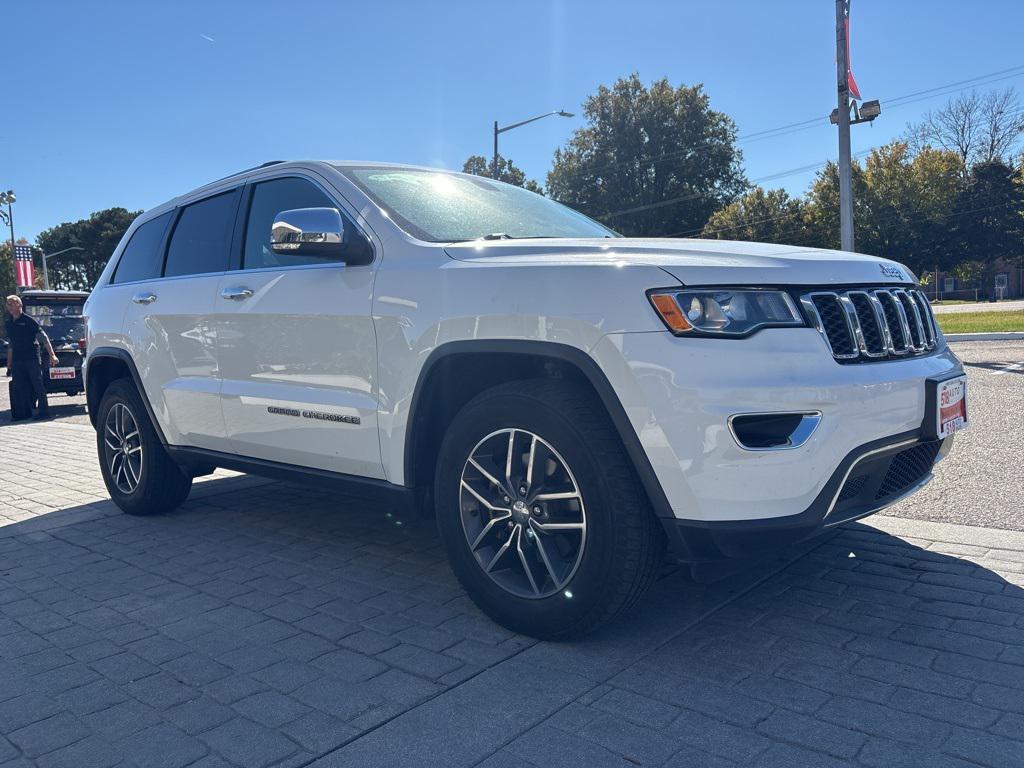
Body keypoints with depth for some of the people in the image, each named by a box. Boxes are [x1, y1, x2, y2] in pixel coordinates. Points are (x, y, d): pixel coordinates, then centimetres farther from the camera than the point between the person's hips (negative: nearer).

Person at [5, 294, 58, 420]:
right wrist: (9, 365, 17)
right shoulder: (9, 324, 15)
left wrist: (52, 355, -14)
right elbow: (10, 346, 20)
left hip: (32, 358, -6)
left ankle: (44, 411, 0)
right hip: (17, 361, 6)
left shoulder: (29, 321, -4)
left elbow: (44, 338, -6)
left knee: (38, 385, -3)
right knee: (18, 388, 6)